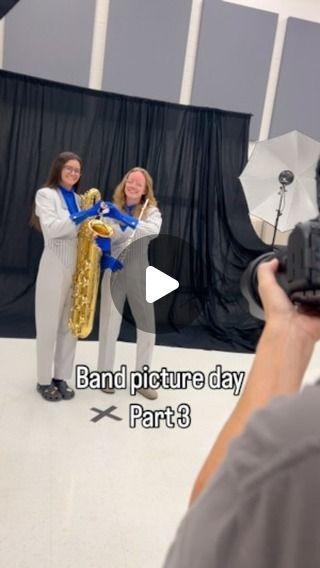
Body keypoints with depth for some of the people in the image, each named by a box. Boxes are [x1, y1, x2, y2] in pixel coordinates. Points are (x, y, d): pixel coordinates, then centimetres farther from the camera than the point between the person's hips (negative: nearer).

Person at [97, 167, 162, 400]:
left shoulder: (151, 210, -1)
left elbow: (154, 230, -23)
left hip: (140, 275, 0)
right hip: (114, 274, 0)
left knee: (148, 326, 5)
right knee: (109, 325, 7)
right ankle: (105, 374, 25)